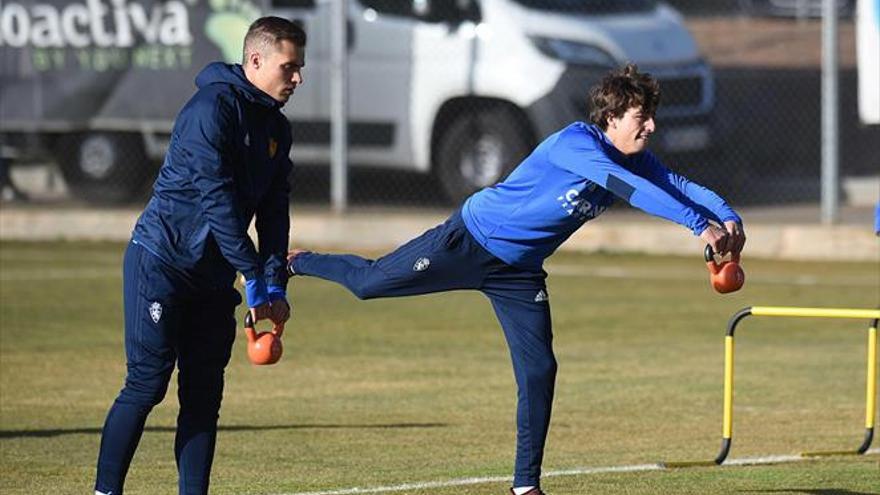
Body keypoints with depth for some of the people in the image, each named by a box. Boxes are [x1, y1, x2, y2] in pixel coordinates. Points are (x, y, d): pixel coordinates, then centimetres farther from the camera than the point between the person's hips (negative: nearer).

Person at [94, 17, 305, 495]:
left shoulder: (276, 127, 12)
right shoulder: (213, 106, -15)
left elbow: (273, 211, 9)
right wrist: (255, 279, -19)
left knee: (204, 392, 4)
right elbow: (216, 196, -20)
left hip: (213, 276, 8)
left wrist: (276, 284, -4)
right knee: (147, 383, -9)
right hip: (161, 262, -8)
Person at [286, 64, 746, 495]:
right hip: (471, 241, -6)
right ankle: (295, 262, 34)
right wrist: (699, 225, -45)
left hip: (518, 272, 6)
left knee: (539, 371, -3)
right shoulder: (575, 142, -28)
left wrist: (728, 217, -34)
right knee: (370, 282, 3)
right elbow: (628, 188, -40)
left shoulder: (635, 160, -4)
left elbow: (679, 186, -14)